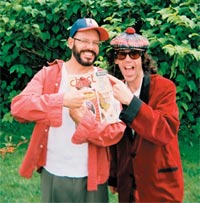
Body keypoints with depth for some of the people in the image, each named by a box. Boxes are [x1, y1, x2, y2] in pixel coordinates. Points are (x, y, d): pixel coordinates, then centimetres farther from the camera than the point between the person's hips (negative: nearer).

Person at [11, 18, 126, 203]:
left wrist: (83, 119, -26)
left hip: (90, 178, 0)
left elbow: (115, 131, -10)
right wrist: (62, 99, -29)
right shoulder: (48, 74, 0)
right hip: (51, 174, 1)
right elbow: (18, 107, -16)